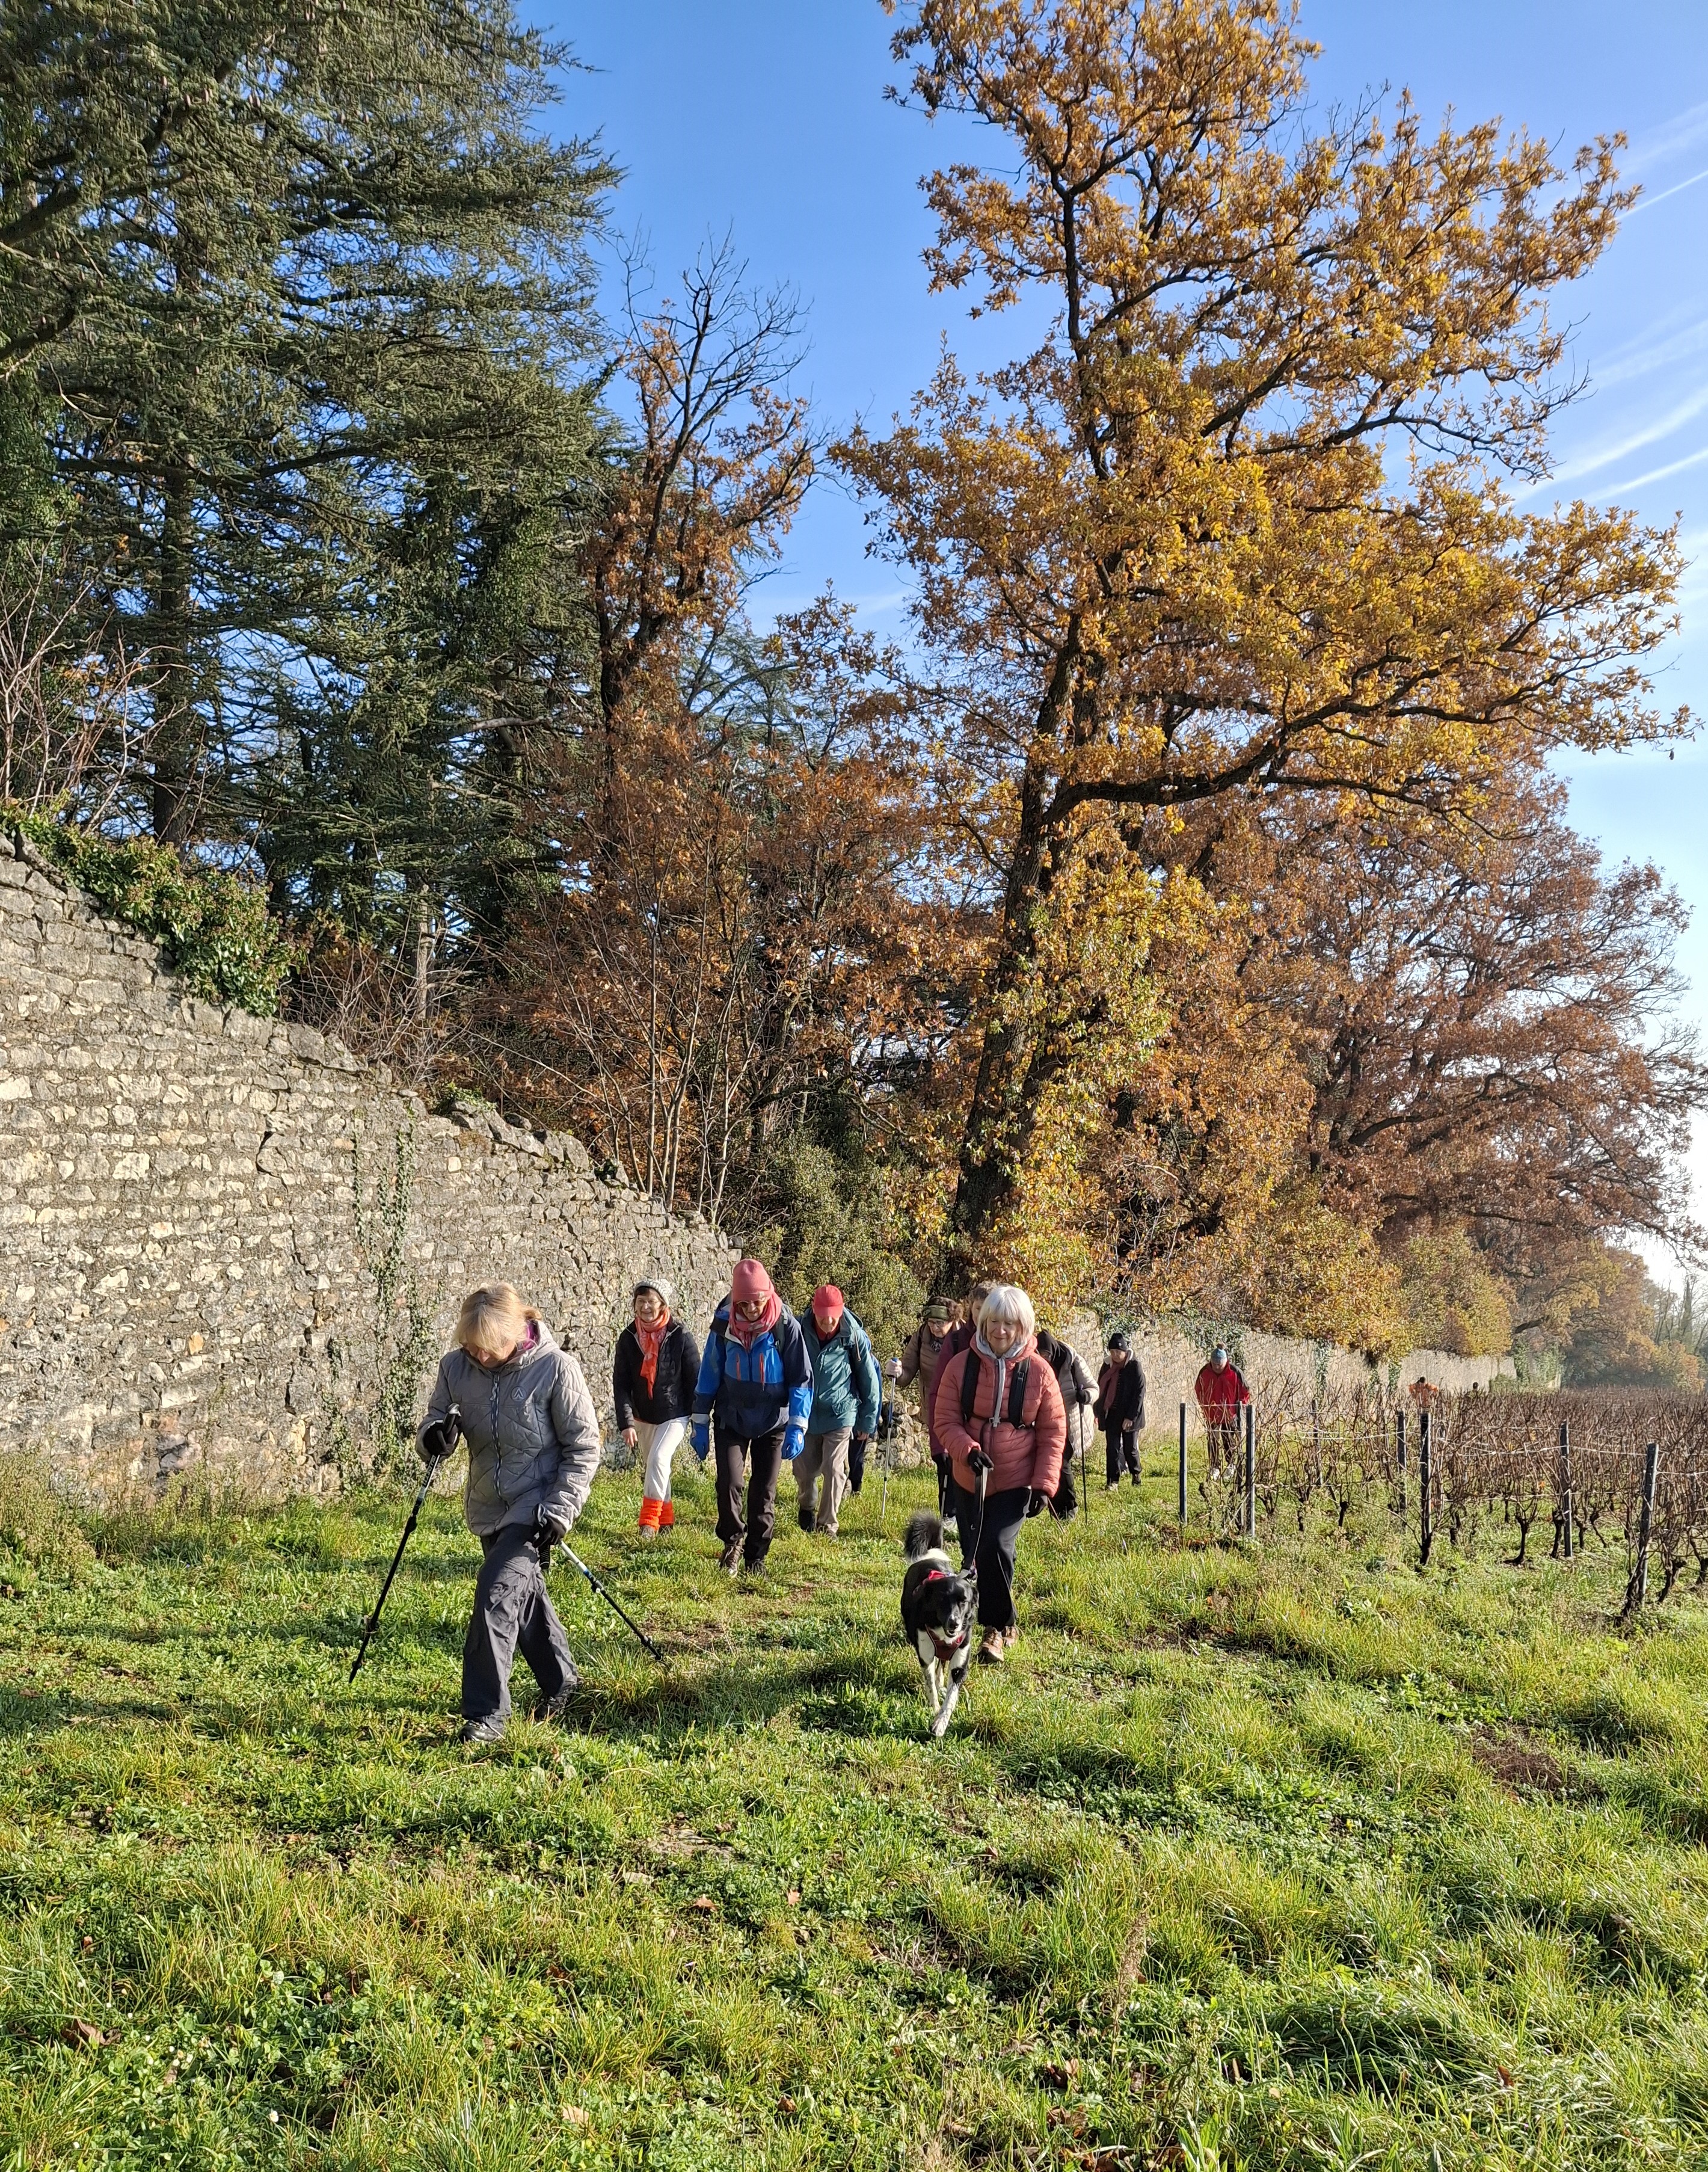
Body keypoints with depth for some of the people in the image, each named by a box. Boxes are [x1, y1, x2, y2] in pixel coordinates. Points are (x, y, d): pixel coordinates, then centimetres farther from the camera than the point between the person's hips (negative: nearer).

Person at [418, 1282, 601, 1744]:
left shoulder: (555, 1368, -19)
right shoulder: (456, 1366, -8)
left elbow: (584, 1446, -12)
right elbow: (435, 1422, 3)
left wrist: (561, 1510, -18)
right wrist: (433, 1436, -22)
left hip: (537, 1505, -6)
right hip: (488, 1508, 6)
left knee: (497, 1590, -18)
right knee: (525, 1594, 17)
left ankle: (486, 1714, -8)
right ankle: (559, 1684, 38)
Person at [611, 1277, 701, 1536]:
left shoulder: (681, 1337, -15)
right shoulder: (628, 1339, -6)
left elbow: (695, 1381, -8)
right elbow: (621, 1384, -8)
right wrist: (626, 1423, -18)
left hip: (674, 1416, -4)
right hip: (643, 1417, 4)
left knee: (659, 1459, -22)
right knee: (655, 1466, 15)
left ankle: (650, 1519, -15)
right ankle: (666, 1518, 33)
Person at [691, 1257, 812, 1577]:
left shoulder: (786, 1326, -16)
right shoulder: (724, 1325, -11)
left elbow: (801, 1379, -9)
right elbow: (709, 1375, 0)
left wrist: (797, 1427, -16)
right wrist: (700, 1424, 2)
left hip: (772, 1423, -1)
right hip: (731, 1420, 1)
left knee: (763, 1493, 6)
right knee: (728, 1482, -12)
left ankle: (755, 1556, 22)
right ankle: (733, 1540, 14)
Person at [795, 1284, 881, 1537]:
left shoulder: (853, 1337, -13)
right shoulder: (801, 1332, -10)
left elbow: (870, 1379, -3)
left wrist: (868, 1421, 2)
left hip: (840, 1414, -2)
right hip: (805, 1414, 2)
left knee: (834, 1471, -4)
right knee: (804, 1470, 11)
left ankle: (827, 1525, 12)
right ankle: (807, 1506, 41)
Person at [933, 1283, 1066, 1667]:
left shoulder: (1038, 1372, -7)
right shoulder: (961, 1365, -6)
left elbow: (1053, 1431, -1)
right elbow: (946, 1420, -5)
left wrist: (1045, 1483, -9)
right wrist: (967, 1449, -24)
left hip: (1016, 1482, -2)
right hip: (968, 1480, 3)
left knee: (996, 1546, -18)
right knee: (973, 1553, 10)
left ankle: (998, 1627, 3)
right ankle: (998, 1624, 32)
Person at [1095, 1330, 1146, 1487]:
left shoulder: (1134, 1366, -10)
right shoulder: (1107, 1365, 5)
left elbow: (1140, 1392, -12)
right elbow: (1101, 1389, 13)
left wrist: (1131, 1417, -16)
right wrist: (1098, 1412, 8)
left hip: (1129, 1416, -4)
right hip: (1111, 1414, 4)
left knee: (1130, 1448, 4)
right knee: (1112, 1448, 1)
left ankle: (1136, 1473, 29)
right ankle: (1113, 1480, 6)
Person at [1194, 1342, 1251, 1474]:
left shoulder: (1235, 1372, -16)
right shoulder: (1205, 1372, -10)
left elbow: (1245, 1392, -5)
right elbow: (1198, 1390, 7)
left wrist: (1239, 1407, -9)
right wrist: (1204, 1406, 3)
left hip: (1230, 1414, -2)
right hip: (1211, 1415, 2)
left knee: (1230, 1442, 9)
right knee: (1213, 1442, 4)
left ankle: (1232, 1465, 28)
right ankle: (1215, 1467, 14)